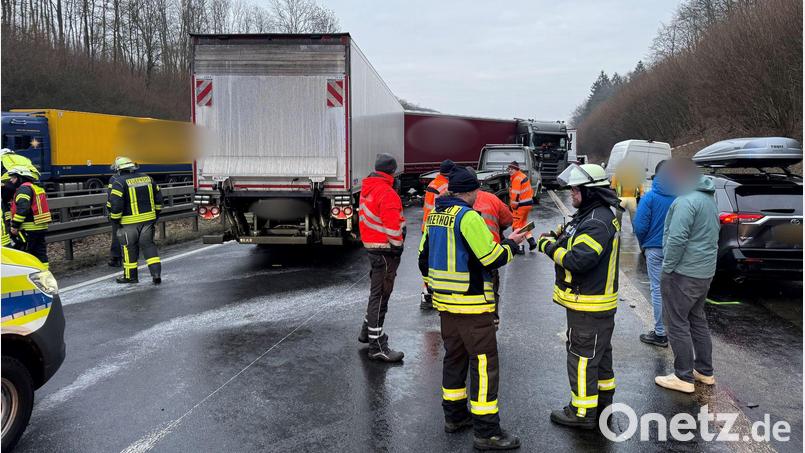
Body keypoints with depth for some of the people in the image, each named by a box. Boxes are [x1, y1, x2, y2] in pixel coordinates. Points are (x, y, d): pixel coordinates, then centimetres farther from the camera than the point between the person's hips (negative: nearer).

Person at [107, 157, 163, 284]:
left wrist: (115, 220, -3)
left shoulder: (119, 182, -10)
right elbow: (158, 198, 11)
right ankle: (156, 273, 3)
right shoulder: (147, 178, 6)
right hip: (148, 219, 4)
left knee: (129, 247, 10)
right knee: (148, 245, 11)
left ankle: (130, 276, 20)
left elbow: (115, 203, -16)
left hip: (129, 222, -4)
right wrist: (156, 214, 20)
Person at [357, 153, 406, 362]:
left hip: (371, 245, 10)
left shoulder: (367, 189, 12)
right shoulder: (386, 193, -19)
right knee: (380, 295, -6)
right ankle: (377, 346, -1)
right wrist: (397, 246, -13)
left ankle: (367, 331, 36)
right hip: (384, 249, -10)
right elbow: (392, 225, -24)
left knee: (377, 292, 23)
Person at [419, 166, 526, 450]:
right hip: (472, 305, -9)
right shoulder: (468, 217, -17)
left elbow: (424, 257, 16)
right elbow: (492, 258, -18)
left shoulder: (435, 215, 9)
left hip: (445, 302, 9)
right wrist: (511, 244, 1)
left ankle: (454, 416, 31)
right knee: (484, 364, -2)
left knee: (454, 357, 19)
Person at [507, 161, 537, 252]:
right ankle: (531, 241, 19)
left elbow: (515, 195, -22)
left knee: (516, 225, -1)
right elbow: (530, 190, 19)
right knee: (523, 223, 22)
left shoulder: (517, 179, -18)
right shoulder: (524, 176, 13)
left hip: (521, 205, -10)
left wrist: (513, 206, -11)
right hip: (528, 203, 10)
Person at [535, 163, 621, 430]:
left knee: (582, 356, -1)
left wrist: (549, 246, -18)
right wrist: (560, 239, 0)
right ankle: (603, 398, 38)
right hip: (597, 302, 11)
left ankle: (583, 412, 10)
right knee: (599, 351, 22)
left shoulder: (598, 222, -24)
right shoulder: (591, 215, 10)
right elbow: (581, 247, 17)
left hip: (589, 305, -11)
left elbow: (577, 260, -31)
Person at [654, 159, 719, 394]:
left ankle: (684, 377, 7)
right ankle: (705, 371, 28)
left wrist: (667, 268, -14)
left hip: (683, 273, -10)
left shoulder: (686, 200, -19)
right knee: (697, 320, 19)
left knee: (677, 324, 0)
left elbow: (677, 240, -24)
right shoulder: (709, 198, 14)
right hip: (705, 272, 10)